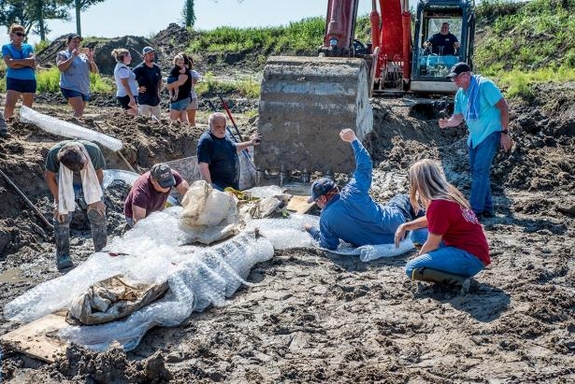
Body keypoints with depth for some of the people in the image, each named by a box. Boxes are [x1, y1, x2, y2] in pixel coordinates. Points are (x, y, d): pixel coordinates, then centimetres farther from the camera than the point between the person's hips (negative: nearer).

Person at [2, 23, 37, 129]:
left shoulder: (28, 47, 12)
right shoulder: (6, 47, 5)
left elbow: (32, 61, -5)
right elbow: (9, 63, -11)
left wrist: (15, 61, -10)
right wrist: (26, 63, -11)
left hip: (29, 80, 3)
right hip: (14, 80, -3)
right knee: (9, 106, -16)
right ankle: (6, 124, -7)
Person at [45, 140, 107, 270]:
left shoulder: (93, 150, -33)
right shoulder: (54, 153, -32)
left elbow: (99, 173, -15)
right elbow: (49, 176, -15)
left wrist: (96, 199, -13)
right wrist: (58, 201, -15)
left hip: (89, 185, 1)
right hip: (65, 186, 0)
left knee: (99, 216, -4)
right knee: (62, 218, -9)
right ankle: (63, 258, 6)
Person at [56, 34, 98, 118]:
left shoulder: (83, 56, 16)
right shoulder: (62, 54, 4)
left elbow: (95, 71, 12)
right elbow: (60, 67, -14)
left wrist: (91, 60, -6)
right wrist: (72, 57, -15)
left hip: (84, 90, 6)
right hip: (70, 88, -6)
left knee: (79, 112, 7)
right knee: (79, 111, -23)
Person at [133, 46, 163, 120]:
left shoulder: (156, 68, 9)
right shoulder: (139, 68, -11)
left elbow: (160, 81, 24)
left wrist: (159, 91, 12)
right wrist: (138, 89, -14)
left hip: (155, 100, 7)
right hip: (144, 102, -7)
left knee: (158, 121, 13)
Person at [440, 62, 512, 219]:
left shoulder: (484, 85, -16)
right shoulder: (460, 94, 7)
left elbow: (503, 107, -16)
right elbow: (458, 118, 12)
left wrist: (504, 133, -18)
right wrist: (447, 122, -12)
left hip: (490, 134, -9)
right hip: (475, 135, 9)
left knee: (480, 171, -12)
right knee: (477, 172, 12)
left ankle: (475, 210, -9)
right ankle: (487, 208, 23)